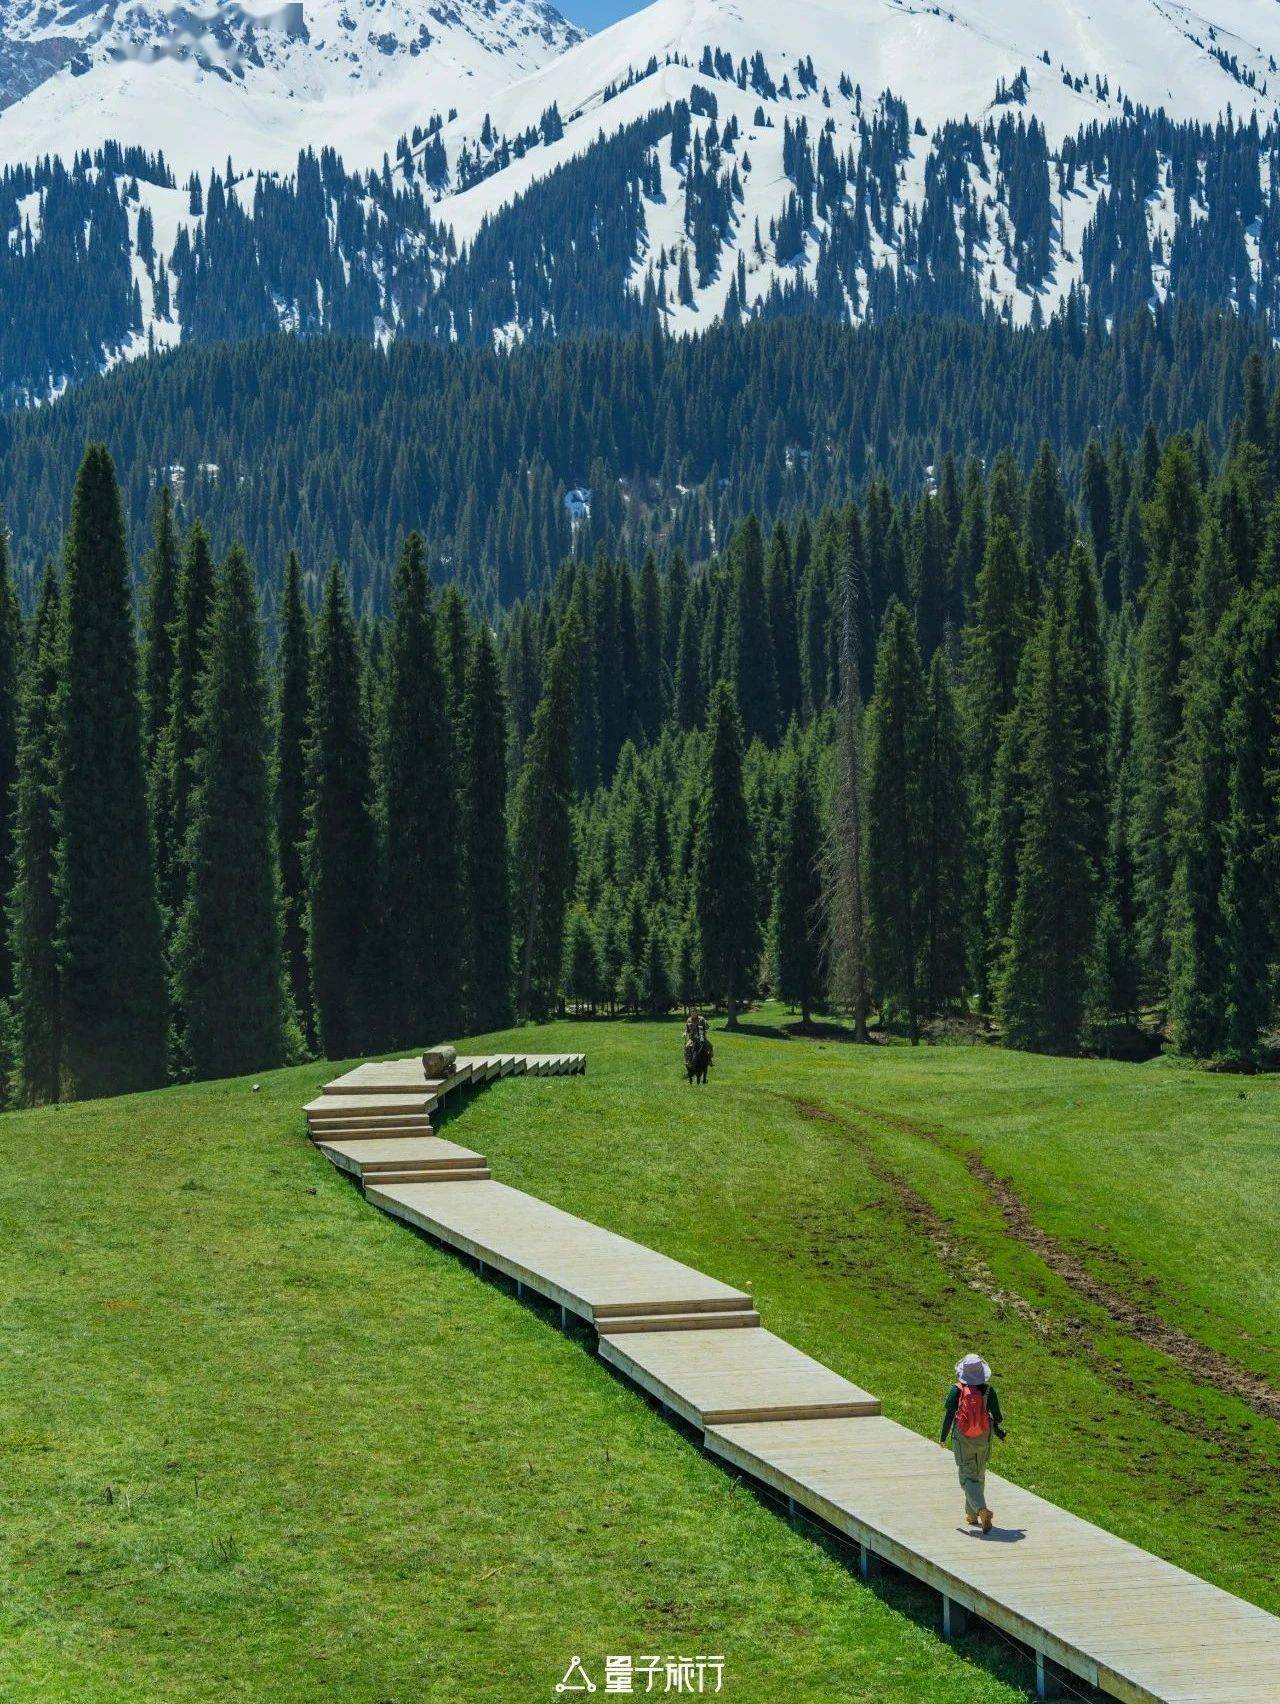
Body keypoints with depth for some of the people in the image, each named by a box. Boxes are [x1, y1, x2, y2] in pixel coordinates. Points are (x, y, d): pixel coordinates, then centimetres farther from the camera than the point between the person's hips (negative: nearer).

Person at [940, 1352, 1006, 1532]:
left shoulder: (956, 1390, -12)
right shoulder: (988, 1390, -7)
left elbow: (948, 1415, -7)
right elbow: (998, 1417, 0)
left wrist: (944, 1437, 7)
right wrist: (999, 1432, 22)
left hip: (963, 1440, -3)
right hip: (983, 1441, 3)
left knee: (967, 1478, 0)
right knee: (979, 1476, 20)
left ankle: (982, 1509, -23)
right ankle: (972, 1514, 28)